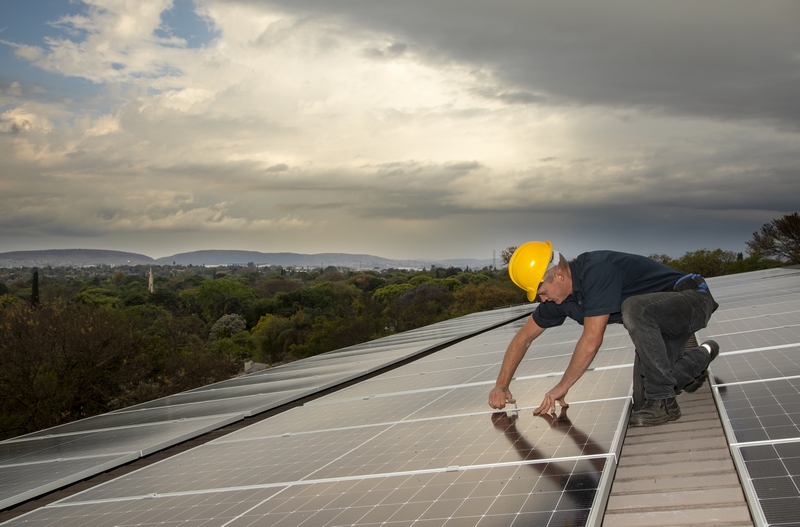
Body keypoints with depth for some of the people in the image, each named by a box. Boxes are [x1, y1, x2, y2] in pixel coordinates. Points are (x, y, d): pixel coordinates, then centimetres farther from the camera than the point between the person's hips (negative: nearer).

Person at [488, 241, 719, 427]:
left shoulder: (597, 271, -31)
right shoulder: (558, 297, -4)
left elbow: (592, 340, -32)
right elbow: (524, 336, 7)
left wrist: (562, 387, -22)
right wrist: (502, 384, 3)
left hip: (692, 300, -9)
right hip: (661, 320, 9)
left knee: (634, 308, -40)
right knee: (643, 401, 3)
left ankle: (663, 402, -25)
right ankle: (699, 358, 28)